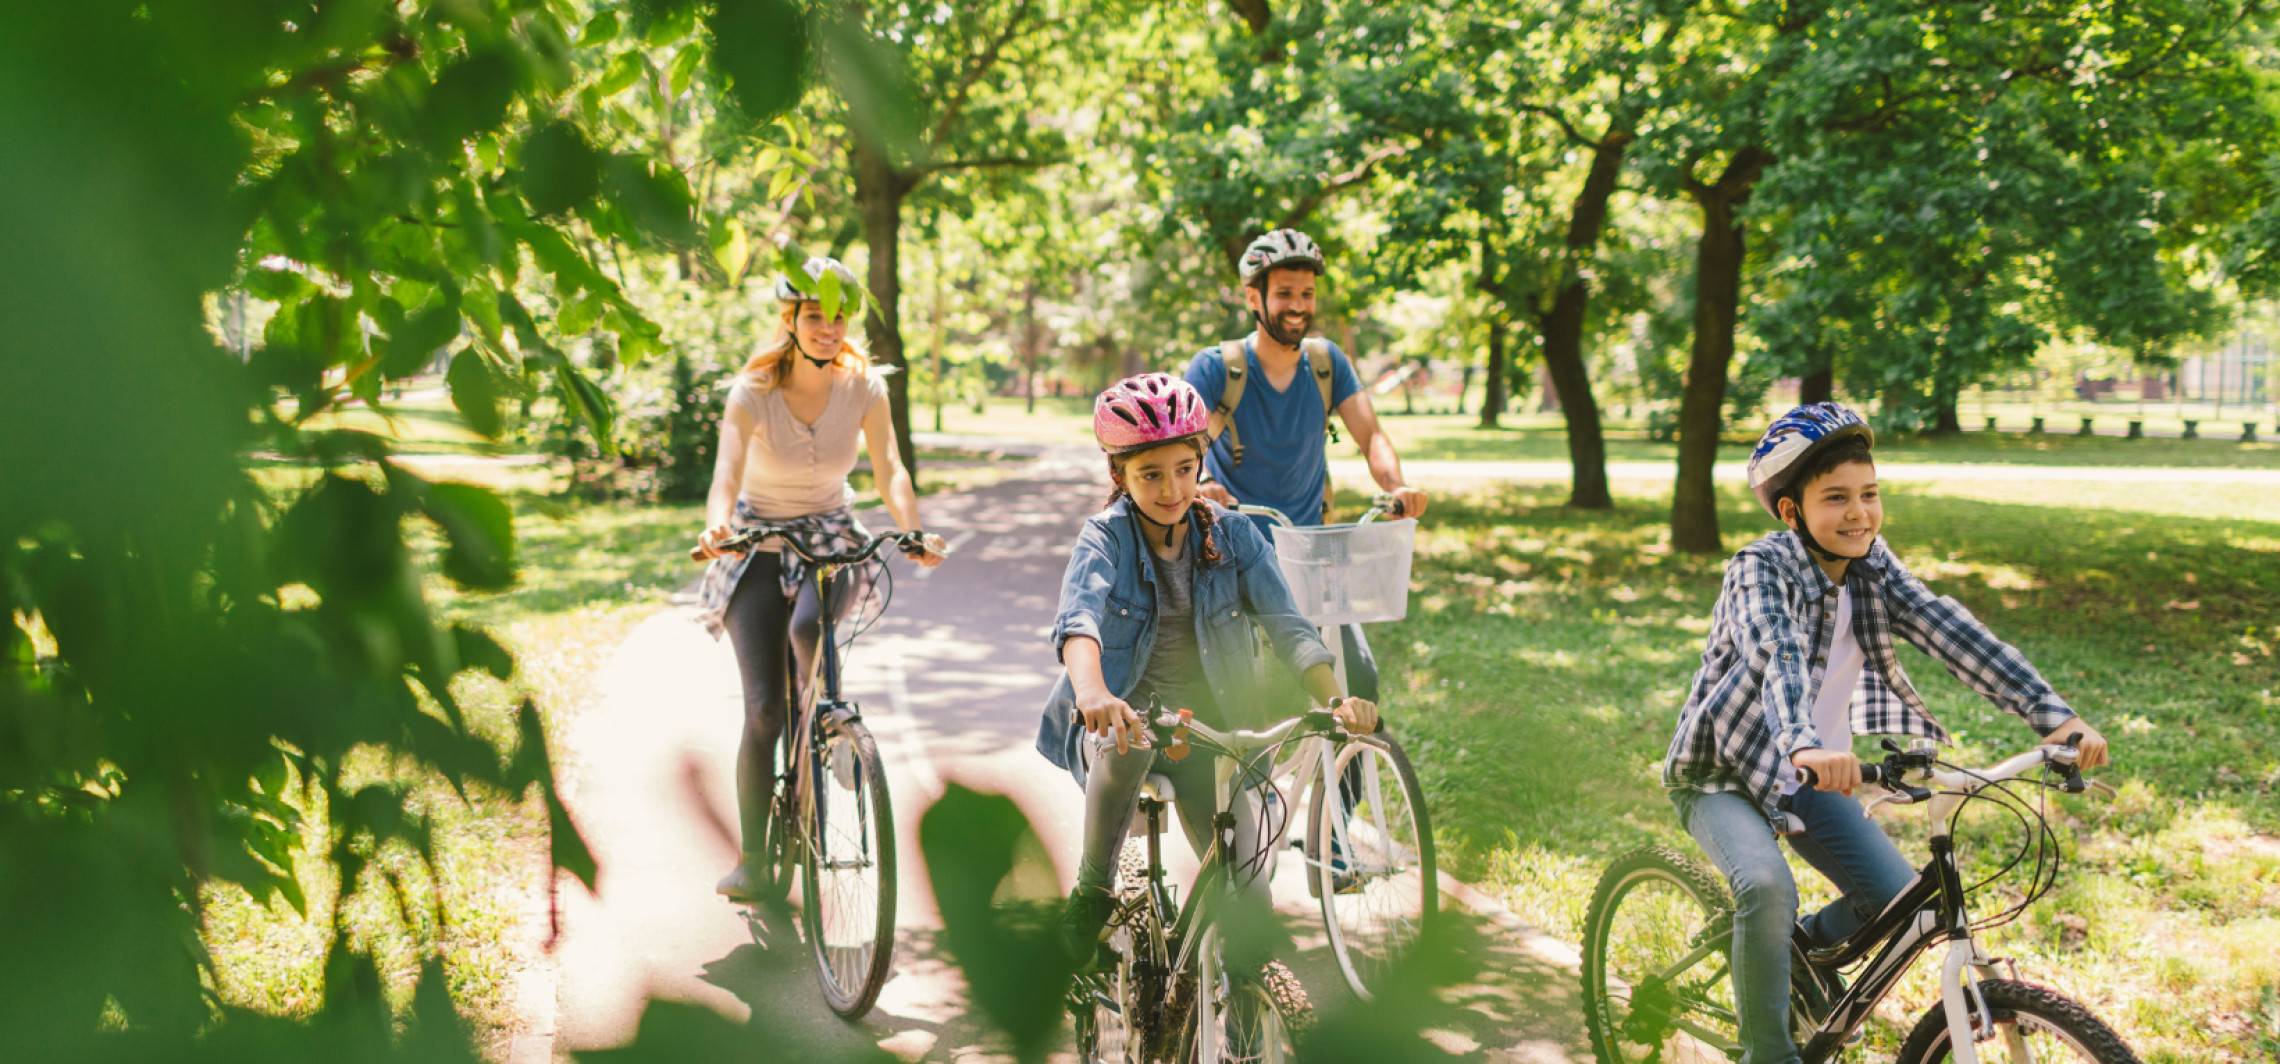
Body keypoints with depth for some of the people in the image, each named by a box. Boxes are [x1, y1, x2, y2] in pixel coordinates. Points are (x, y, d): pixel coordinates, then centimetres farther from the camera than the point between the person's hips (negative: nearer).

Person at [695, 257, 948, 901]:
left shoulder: (864, 387, -9)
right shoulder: (753, 391, -15)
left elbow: (890, 470, -13)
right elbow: (727, 475, -26)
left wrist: (912, 532, -32)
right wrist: (717, 527, -47)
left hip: (831, 537, 1)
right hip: (760, 540, -1)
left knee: (808, 626, -34)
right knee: (763, 708, -8)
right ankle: (753, 859, 2)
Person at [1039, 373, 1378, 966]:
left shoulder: (1232, 535, -2)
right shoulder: (1106, 538, -9)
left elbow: (1286, 626, -12)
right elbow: (1079, 617, -29)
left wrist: (1335, 699, -32)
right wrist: (1093, 692, -52)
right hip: (1122, 717, -2)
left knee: (1248, 893, -15)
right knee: (1128, 739, -39)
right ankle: (1092, 891, -16)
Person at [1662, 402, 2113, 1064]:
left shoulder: (1872, 567, -5)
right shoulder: (1763, 567, -22)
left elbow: (1951, 633, -17)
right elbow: (1776, 656, -42)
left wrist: (2054, 715, -29)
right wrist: (1805, 747, -62)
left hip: (1811, 780, 6)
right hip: (1723, 772, -6)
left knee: (1902, 901, -4)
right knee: (1768, 887, -30)